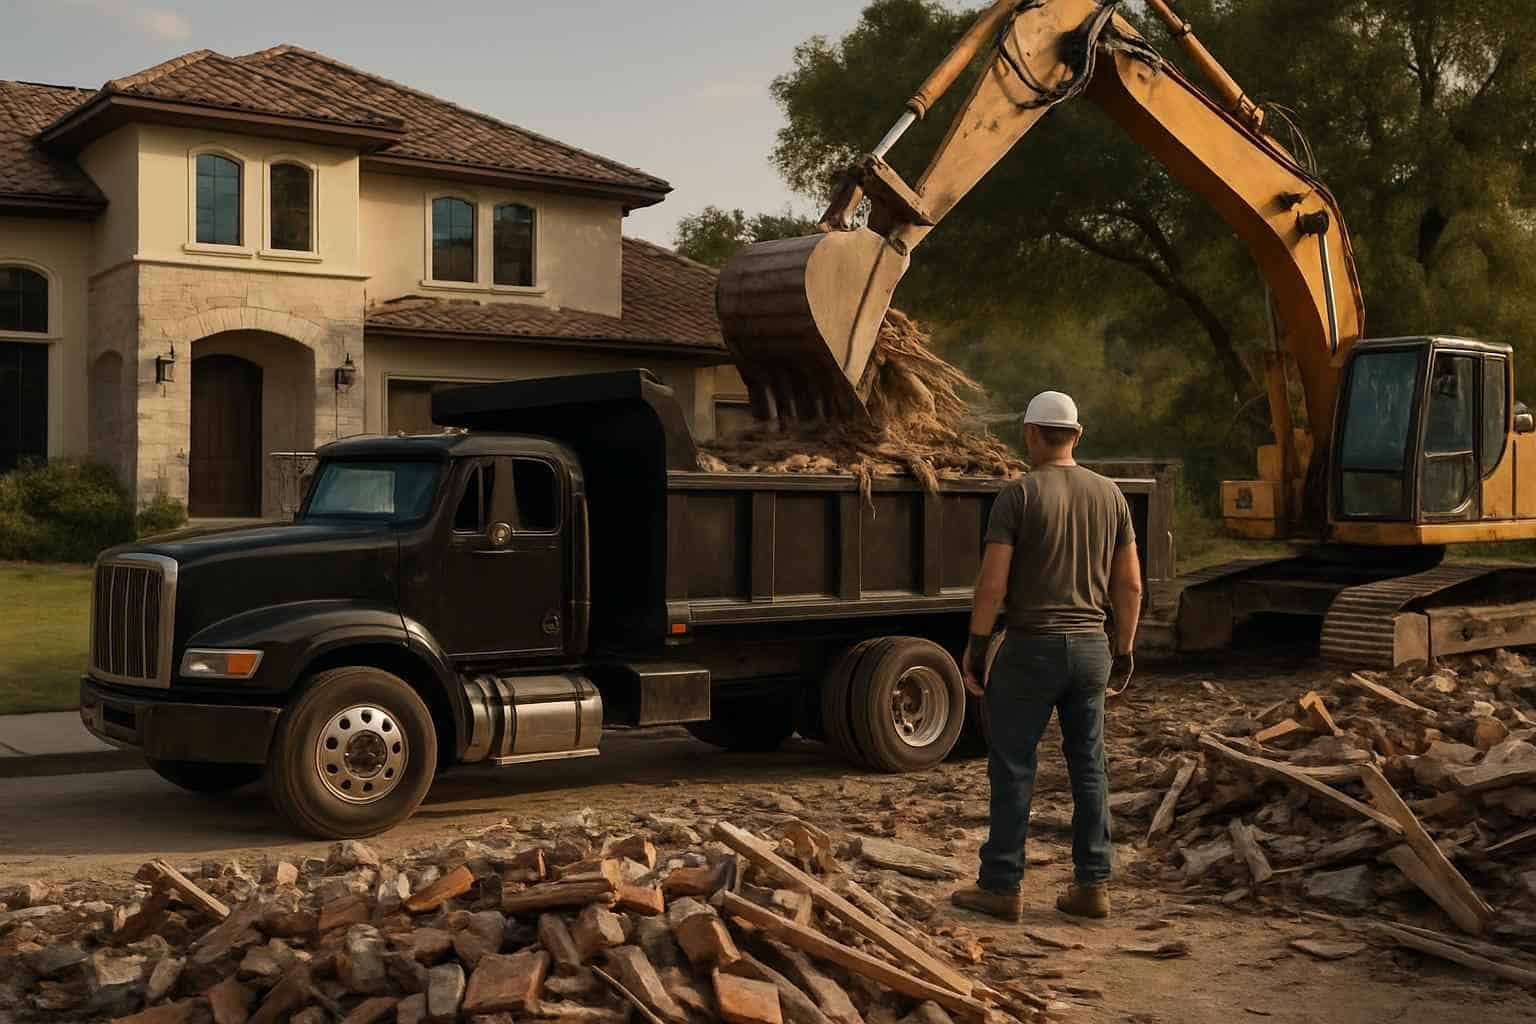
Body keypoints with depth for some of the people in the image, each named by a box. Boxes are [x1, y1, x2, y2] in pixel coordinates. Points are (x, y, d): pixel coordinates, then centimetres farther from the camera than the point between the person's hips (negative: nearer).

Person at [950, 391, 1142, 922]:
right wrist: (1124, 649, 17)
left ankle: (1002, 887, 7)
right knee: (1088, 767, 12)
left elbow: (992, 583, -14)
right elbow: (1129, 585, 8)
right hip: (1090, 647, 5)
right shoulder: (1109, 494, 6)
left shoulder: (1019, 494, -9)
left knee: (1013, 768, 3)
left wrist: (975, 647, -5)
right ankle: (1092, 884, 14)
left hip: (1031, 648, -5)